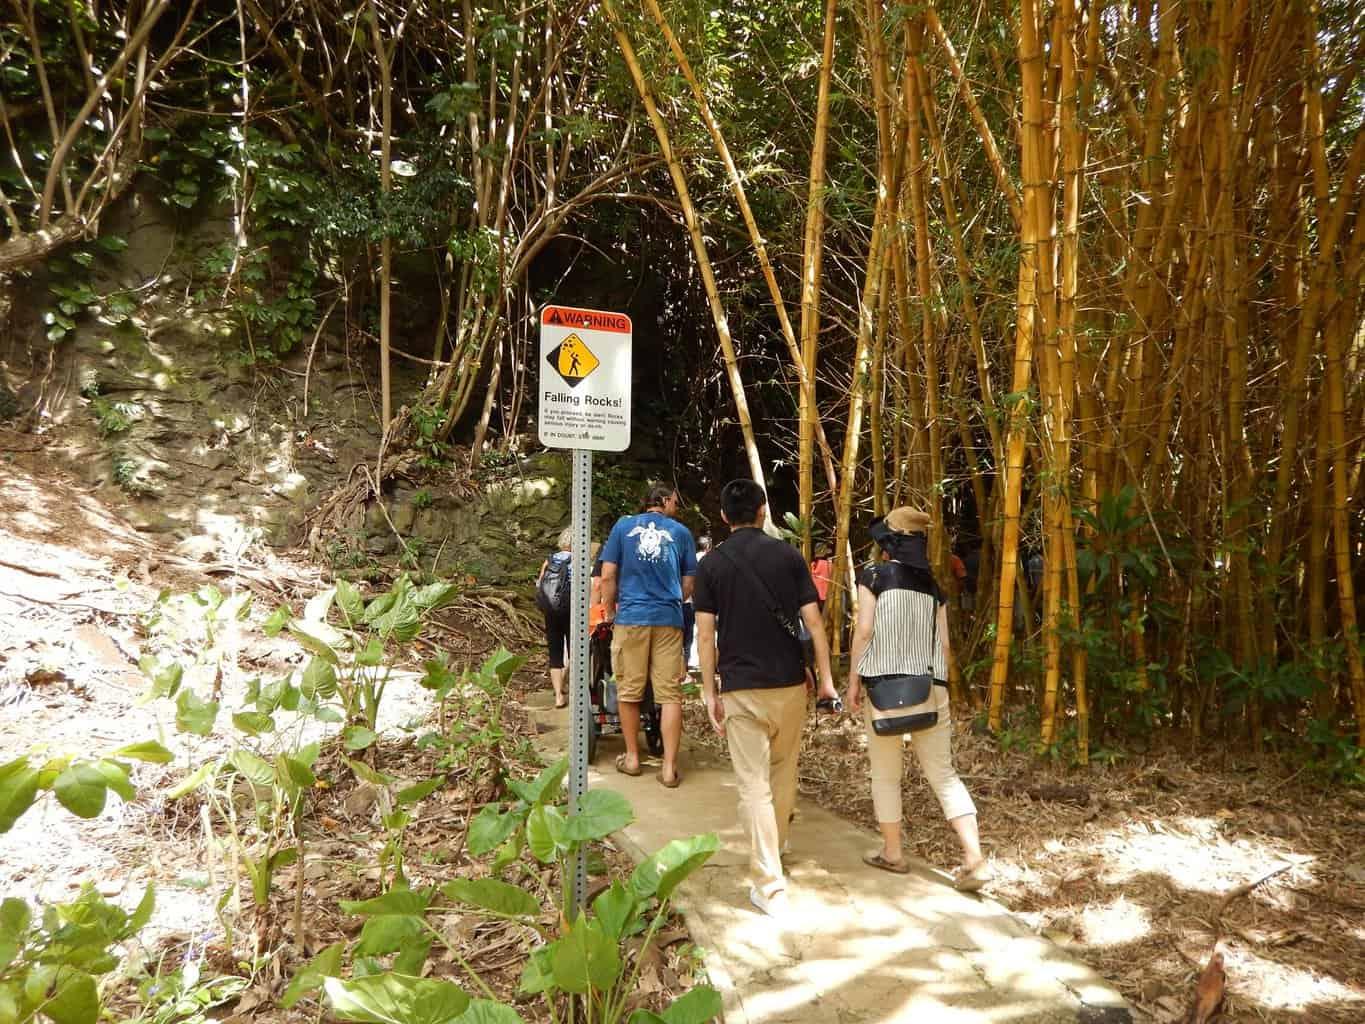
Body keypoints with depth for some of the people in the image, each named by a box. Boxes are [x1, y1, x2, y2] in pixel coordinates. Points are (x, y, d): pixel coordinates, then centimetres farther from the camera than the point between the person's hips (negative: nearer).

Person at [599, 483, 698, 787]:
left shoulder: (623, 526, 8)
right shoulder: (681, 532, 9)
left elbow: (608, 576, 3)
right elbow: (688, 584, 13)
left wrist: (611, 610, 16)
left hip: (631, 617, 0)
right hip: (669, 619, 0)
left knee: (629, 691, 11)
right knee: (670, 694, 3)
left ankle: (632, 757, 22)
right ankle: (669, 767, 3)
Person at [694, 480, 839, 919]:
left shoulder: (712, 564, -3)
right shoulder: (788, 555, -1)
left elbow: (705, 635, -5)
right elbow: (813, 622, -4)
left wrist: (710, 694, 1)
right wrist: (826, 678, 3)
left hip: (740, 688, -2)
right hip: (789, 684, 2)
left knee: (754, 785, 1)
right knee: (784, 772, 22)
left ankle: (770, 886, -1)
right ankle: (775, 845, 42)